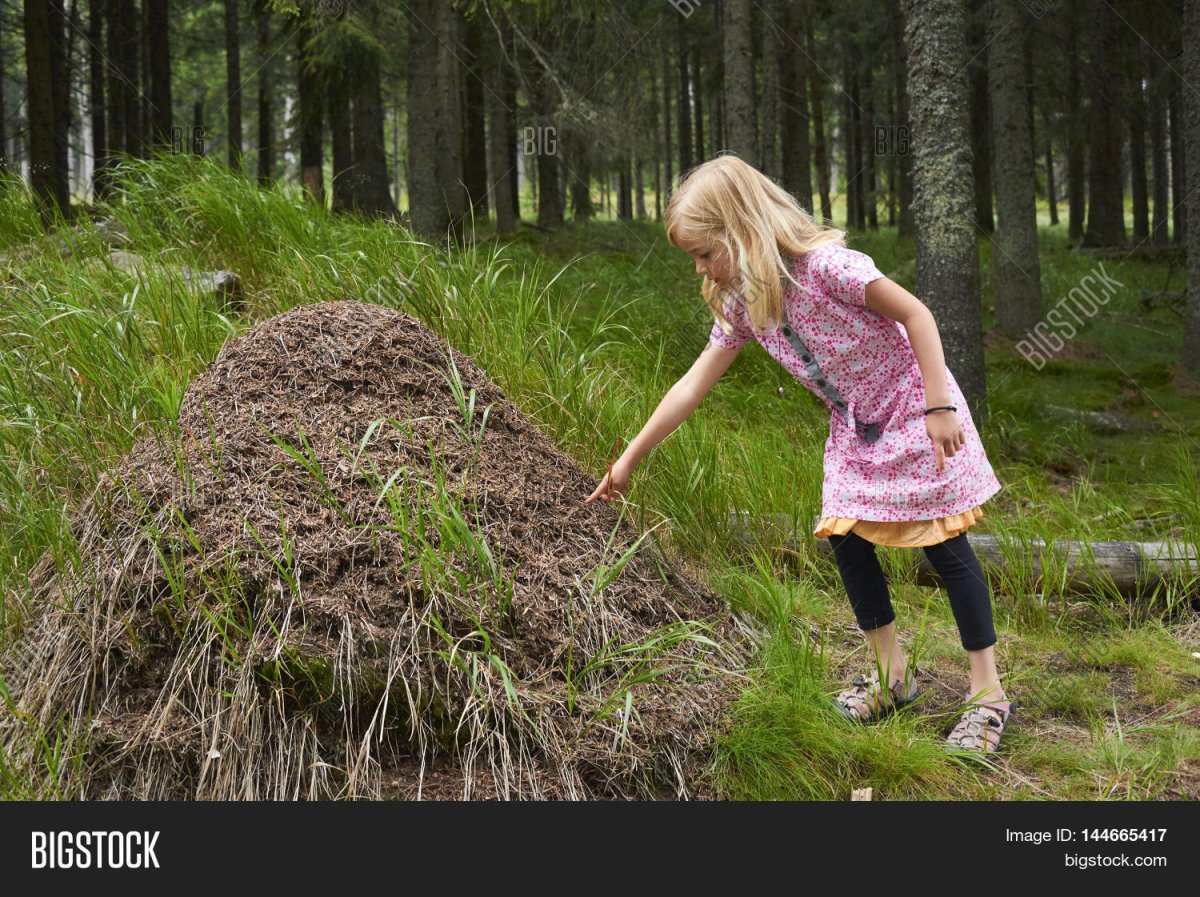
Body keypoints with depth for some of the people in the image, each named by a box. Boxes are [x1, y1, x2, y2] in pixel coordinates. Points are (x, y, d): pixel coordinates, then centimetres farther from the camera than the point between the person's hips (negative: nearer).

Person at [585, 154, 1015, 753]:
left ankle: (988, 694, 3)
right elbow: (694, 384, 1)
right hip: (855, 429, 7)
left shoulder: (825, 265, -28)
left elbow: (914, 313, -24)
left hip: (913, 409, -7)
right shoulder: (741, 303, -6)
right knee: (846, 541, 3)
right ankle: (892, 675, 19)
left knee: (944, 545, -4)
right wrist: (628, 460, 4)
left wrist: (939, 406, -24)